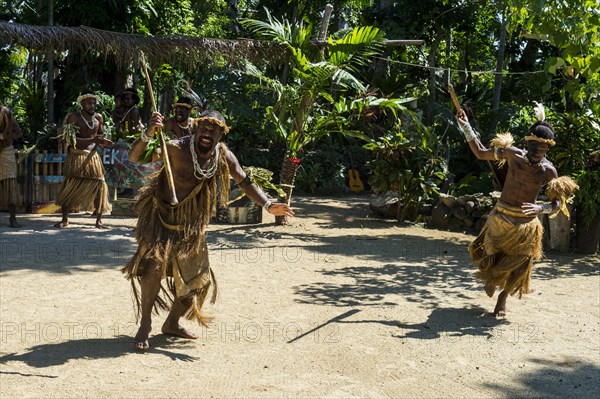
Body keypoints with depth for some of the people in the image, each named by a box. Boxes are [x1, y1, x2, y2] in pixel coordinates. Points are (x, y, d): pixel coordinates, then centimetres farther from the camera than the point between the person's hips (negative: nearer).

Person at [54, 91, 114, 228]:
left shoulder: (98, 118, 5)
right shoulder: (74, 117, -9)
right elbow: (72, 140, -17)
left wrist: (104, 142, -4)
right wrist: (92, 140, -28)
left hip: (92, 156, 4)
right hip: (76, 156, -4)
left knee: (99, 186, -2)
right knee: (70, 187, -1)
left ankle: (98, 221, 6)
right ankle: (65, 219, 13)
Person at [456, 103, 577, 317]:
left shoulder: (548, 171, -11)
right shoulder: (513, 155, -8)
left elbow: (558, 203, -8)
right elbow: (480, 152, 4)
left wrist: (541, 208, -29)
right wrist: (466, 126, 0)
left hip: (525, 224, -1)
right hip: (500, 217, 1)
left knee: (517, 264, 10)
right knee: (491, 257, 8)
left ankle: (503, 297, 33)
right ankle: (490, 277, 44)